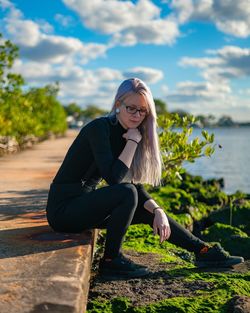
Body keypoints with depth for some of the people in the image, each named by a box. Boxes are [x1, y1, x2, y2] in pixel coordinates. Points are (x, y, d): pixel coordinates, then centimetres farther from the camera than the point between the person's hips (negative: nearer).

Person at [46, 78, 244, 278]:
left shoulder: (123, 134, 6)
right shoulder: (99, 128, -18)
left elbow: (134, 183, 6)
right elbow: (114, 178, -28)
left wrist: (157, 210, -7)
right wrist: (133, 141, -21)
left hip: (87, 204, 8)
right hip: (64, 207, -8)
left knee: (149, 211, 4)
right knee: (126, 193, -27)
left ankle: (204, 251, 12)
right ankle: (111, 261, -12)